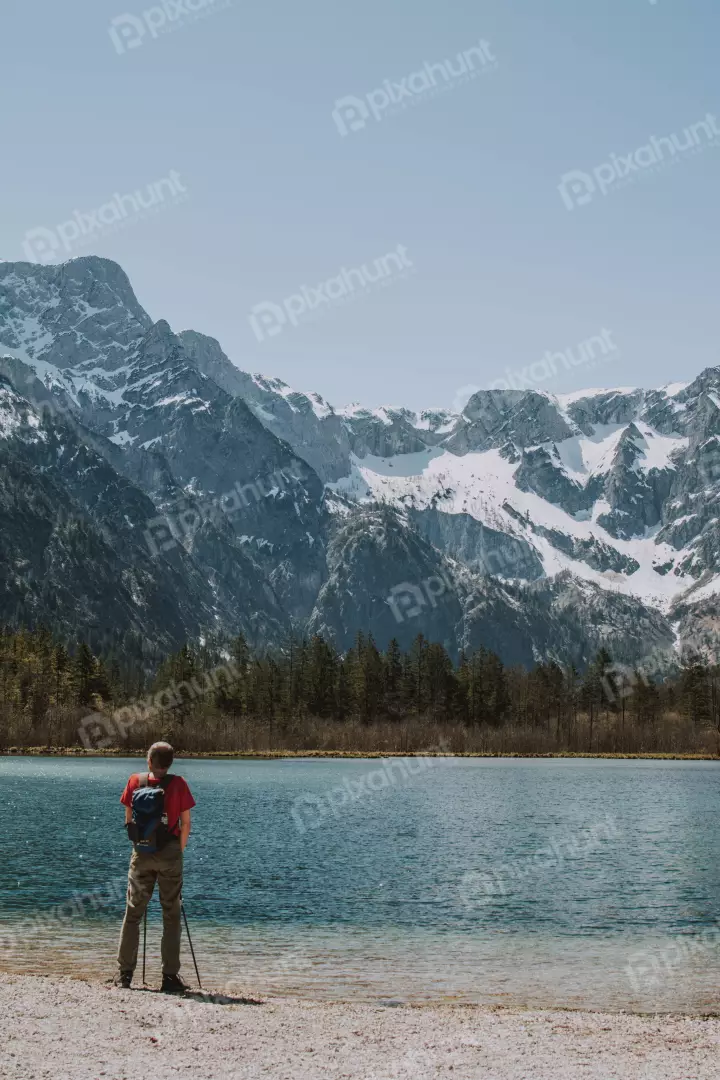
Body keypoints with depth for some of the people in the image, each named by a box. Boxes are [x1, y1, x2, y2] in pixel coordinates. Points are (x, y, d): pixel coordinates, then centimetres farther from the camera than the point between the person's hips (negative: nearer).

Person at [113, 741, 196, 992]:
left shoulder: (135, 781, 2)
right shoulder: (178, 784, -5)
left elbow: (128, 818, 8)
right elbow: (186, 823, -3)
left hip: (141, 854, 2)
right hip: (170, 853, -2)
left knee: (133, 913, 10)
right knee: (171, 915, 4)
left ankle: (125, 973, 9)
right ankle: (170, 976, 2)